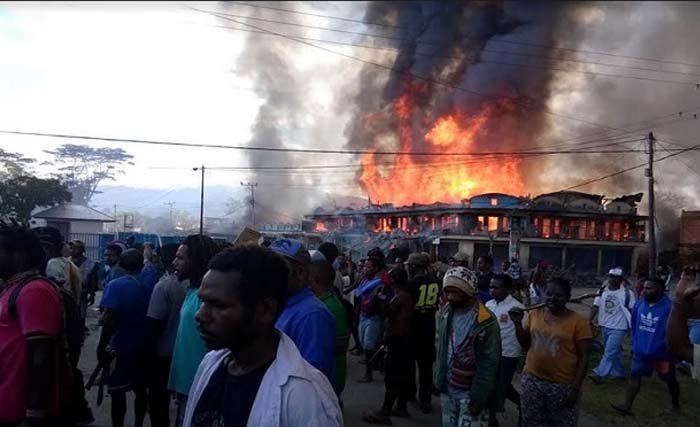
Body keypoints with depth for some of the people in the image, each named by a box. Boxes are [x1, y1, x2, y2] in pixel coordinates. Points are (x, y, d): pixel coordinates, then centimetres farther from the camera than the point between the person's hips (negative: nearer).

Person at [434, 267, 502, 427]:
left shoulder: (485, 321, -17)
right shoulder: (445, 313, 1)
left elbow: (490, 362, -14)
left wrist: (479, 397, -15)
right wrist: (438, 378, 7)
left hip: (470, 392, -5)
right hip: (447, 389, 5)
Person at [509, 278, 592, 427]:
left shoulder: (578, 321, -11)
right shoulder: (534, 314, 1)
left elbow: (583, 357, -8)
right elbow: (525, 343, 9)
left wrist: (575, 388, -11)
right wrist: (517, 323, -6)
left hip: (562, 385, -4)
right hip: (532, 380, 4)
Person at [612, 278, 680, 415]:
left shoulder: (669, 307, -21)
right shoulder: (640, 304, -3)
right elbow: (634, 326, 9)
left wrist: (669, 349, -13)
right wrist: (634, 344, 11)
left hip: (661, 353, -4)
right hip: (640, 351, 5)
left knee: (670, 380, 16)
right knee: (634, 376, 3)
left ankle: (676, 405, 38)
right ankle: (627, 406, 6)